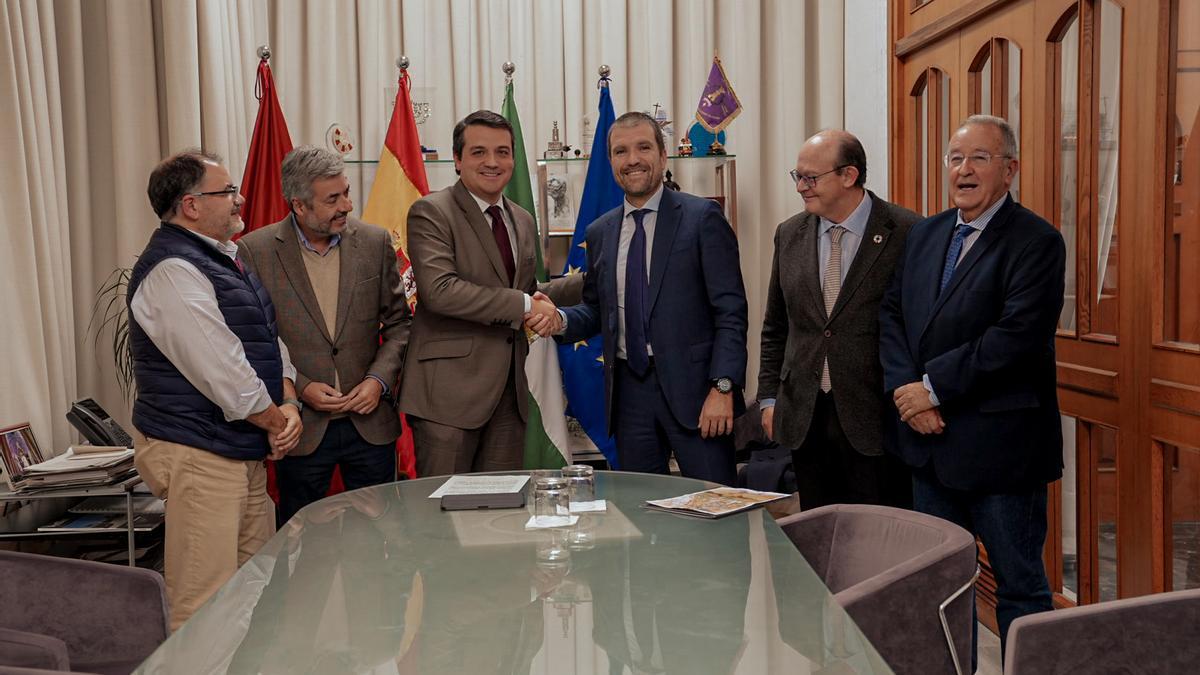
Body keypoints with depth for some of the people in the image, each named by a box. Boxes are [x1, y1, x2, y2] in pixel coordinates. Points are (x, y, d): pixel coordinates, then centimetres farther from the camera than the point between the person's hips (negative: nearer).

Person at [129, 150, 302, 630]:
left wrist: (289, 404, 0)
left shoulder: (225, 259, 14)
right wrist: (277, 422, -7)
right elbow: (222, 372, -21)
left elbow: (269, 339, 16)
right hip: (199, 456, -10)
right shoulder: (172, 271, -17)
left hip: (245, 450, 10)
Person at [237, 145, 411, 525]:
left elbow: (398, 322, 7)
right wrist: (299, 387, -12)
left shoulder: (375, 242, 1)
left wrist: (380, 379, -8)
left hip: (370, 422, 2)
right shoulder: (255, 251, -6)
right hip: (301, 426, -2)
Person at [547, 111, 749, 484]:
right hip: (629, 389, 4)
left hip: (690, 384, -4)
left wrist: (722, 386, -15)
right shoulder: (600, 232, 12)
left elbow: (730, 310, -7)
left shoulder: (702, 217, -3)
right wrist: (561, 320, -3)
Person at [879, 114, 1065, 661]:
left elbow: (1017, 336, -22)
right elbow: (892, 314, 7)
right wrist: (907, 391, -8)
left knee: (1019, 585, 7)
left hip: (999, 446, -7)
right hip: (931, 440, 7)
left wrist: (934, 387, -19)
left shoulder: (1036, 242, -11)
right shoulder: (926, 234, 11)